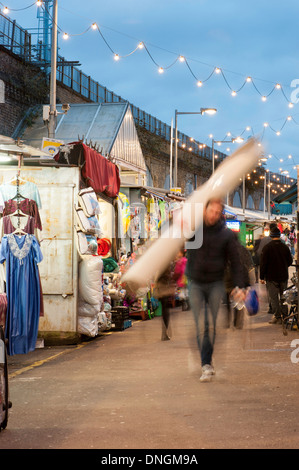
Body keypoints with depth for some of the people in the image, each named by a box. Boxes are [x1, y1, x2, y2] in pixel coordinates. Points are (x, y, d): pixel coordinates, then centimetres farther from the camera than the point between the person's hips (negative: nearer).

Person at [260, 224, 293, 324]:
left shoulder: (267, 248, -10)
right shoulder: (285, 247, 0)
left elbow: (263, 264, -9)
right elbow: (290, 261, 9)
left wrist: (262, 277, -3)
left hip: (271, 277, -4)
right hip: (283, 277, 4)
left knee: (274, 298, 0)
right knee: (283, 297, 14)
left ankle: (277, 317, -2)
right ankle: (284, 316, 16)